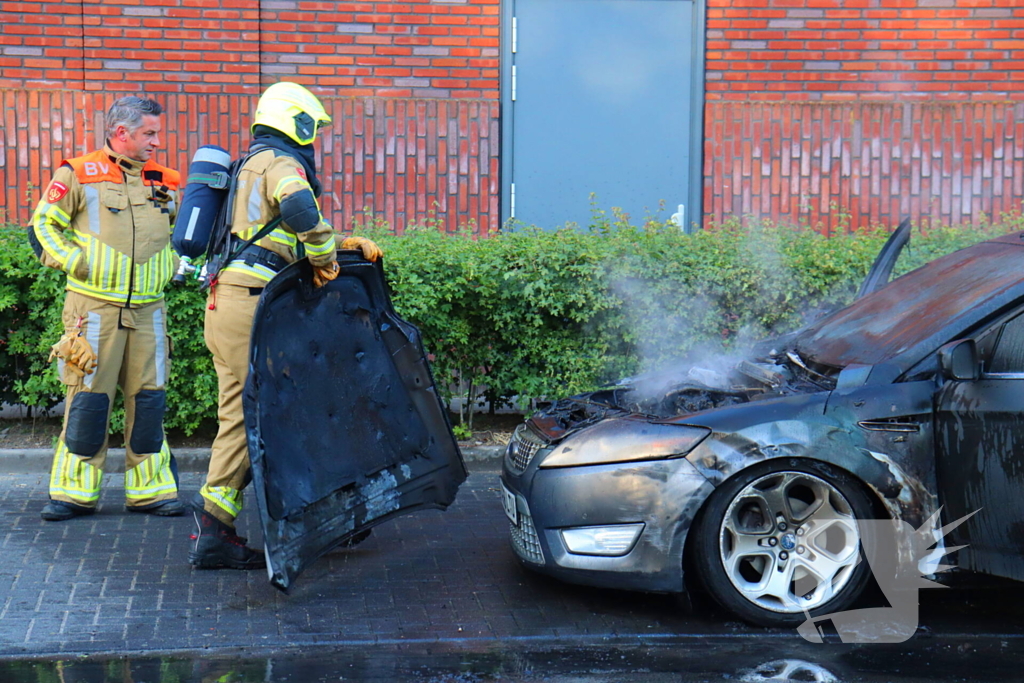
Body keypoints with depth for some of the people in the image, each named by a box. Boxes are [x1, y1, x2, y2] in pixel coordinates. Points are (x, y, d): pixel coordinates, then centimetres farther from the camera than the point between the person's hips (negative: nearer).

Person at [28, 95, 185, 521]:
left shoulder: (165, 183, 12)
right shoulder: (79, 175, 0)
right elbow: (43, 227, 1)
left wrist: (171, 264, 10)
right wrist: (75, 263, -10)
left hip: (148, 310, 4)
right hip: (94, 308, -4)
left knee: (148, 400, 5)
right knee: (88, 398, -2)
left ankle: (150, 489, 13)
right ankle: (75, 490, 7)